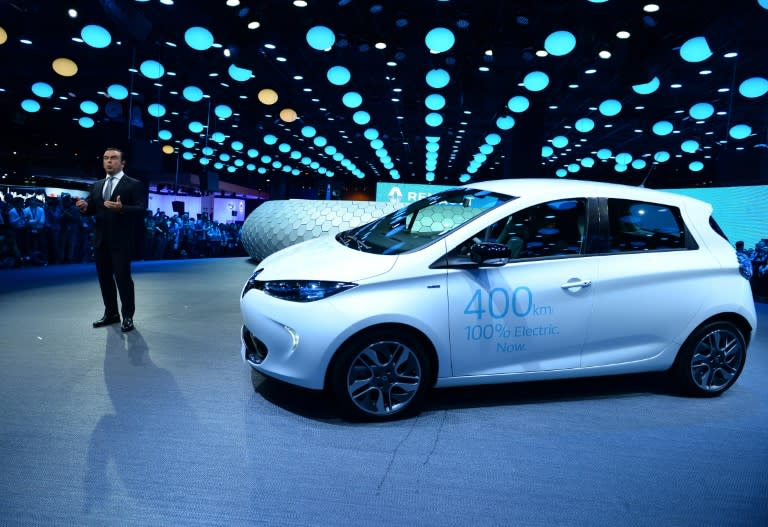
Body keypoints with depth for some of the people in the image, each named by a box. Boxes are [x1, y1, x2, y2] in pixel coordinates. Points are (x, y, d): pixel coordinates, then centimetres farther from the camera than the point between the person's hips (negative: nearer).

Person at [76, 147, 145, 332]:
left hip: (121, 241, -6)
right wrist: (84, 207, -11)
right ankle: (111, 313, 25)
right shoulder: (96, 186, 16)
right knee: (104, 278, 13)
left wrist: (121, 208, -31)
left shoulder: (134, 184, -4)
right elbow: (91, 210, 12)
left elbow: (141, 210, -15)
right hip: (101, 240, 7)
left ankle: (127, 316, 8)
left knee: (122, 278, -3)